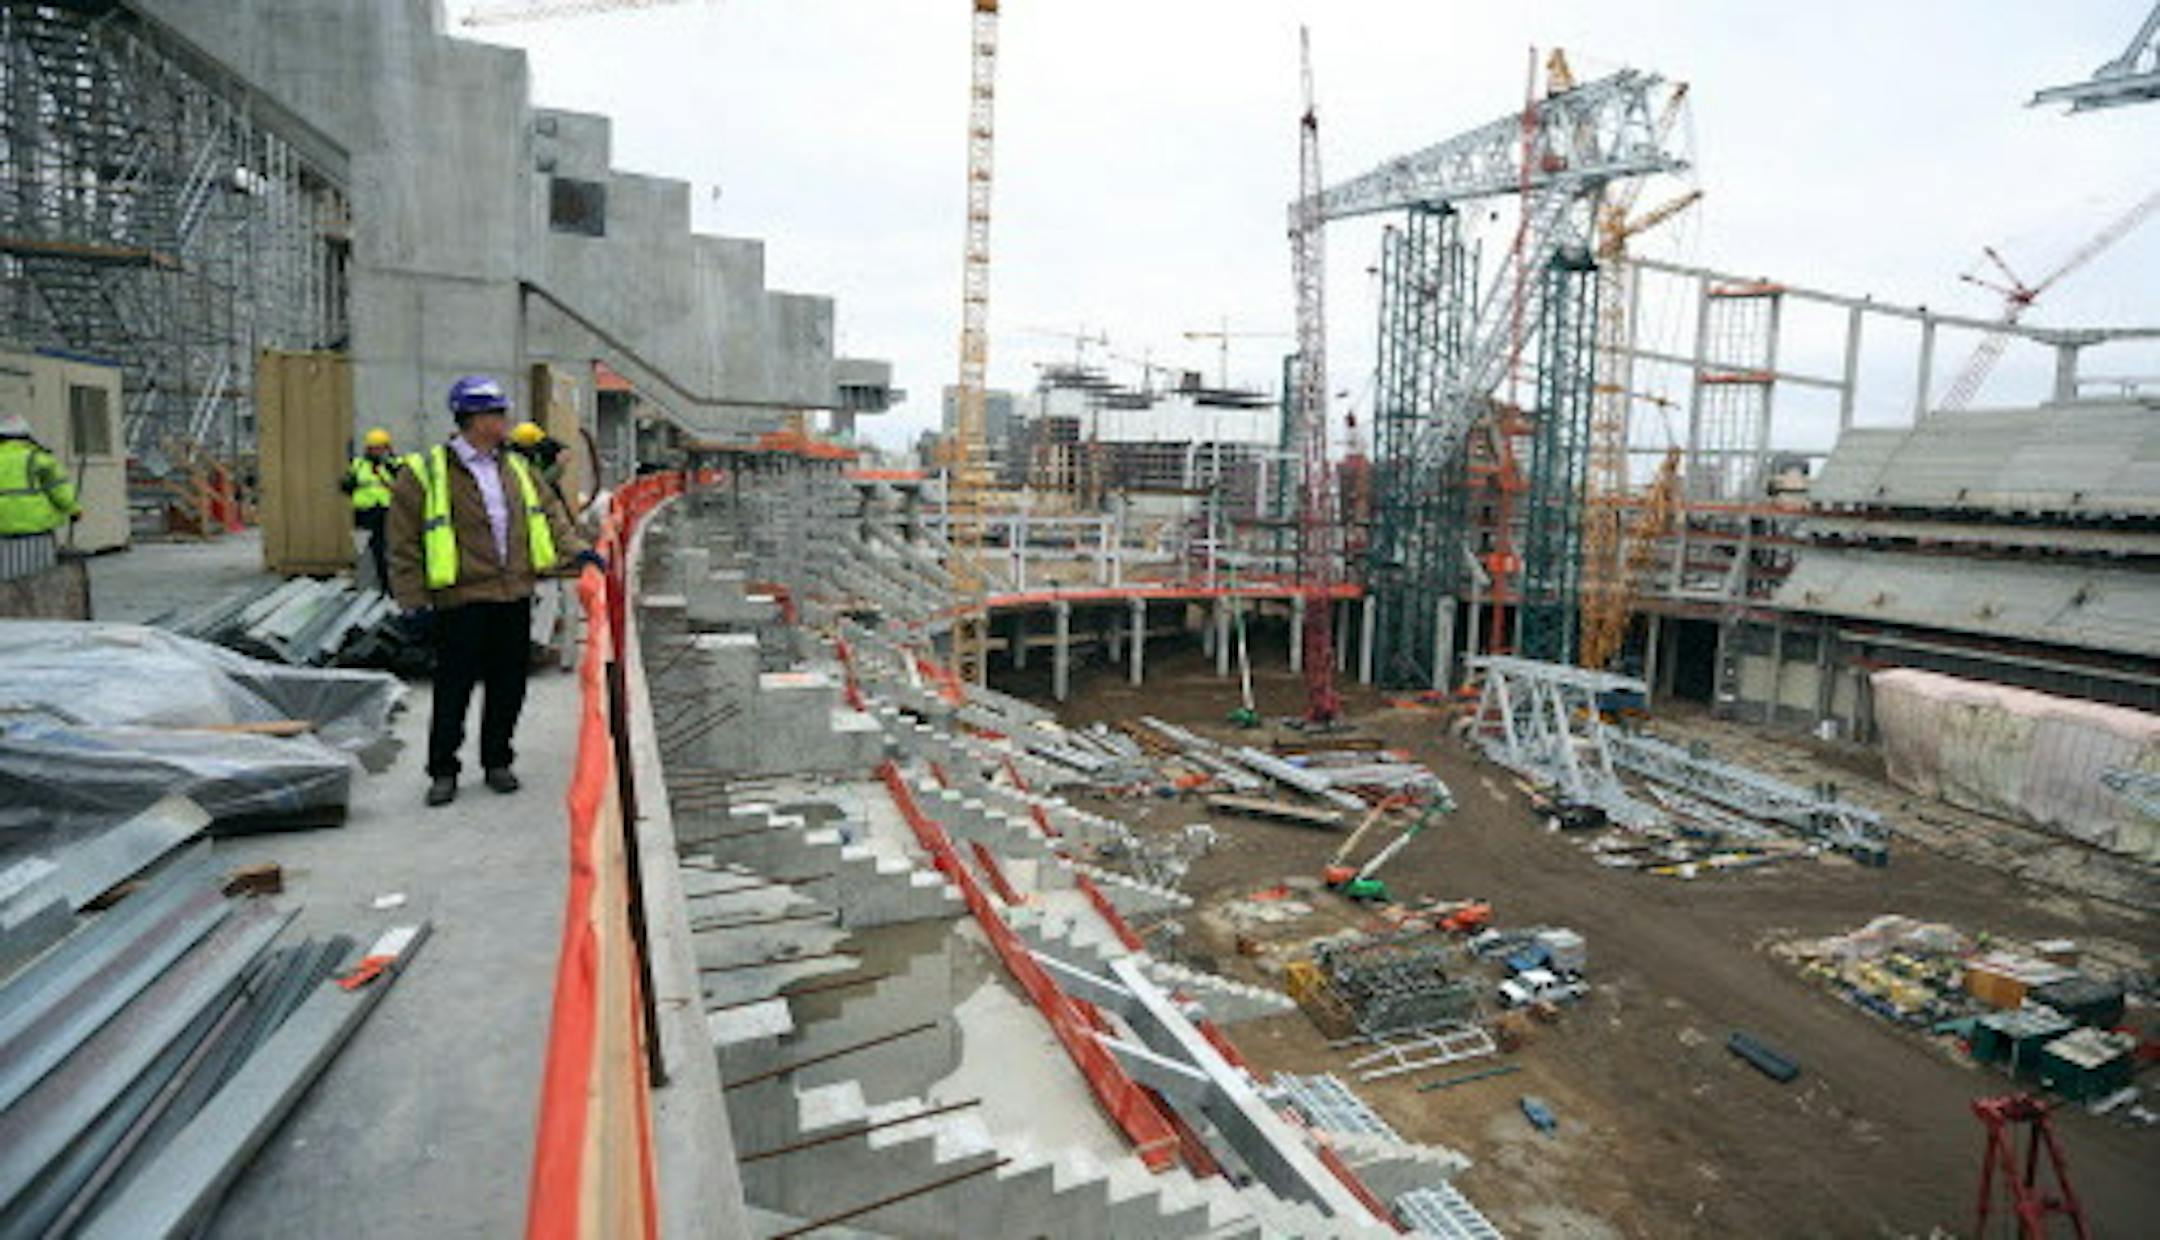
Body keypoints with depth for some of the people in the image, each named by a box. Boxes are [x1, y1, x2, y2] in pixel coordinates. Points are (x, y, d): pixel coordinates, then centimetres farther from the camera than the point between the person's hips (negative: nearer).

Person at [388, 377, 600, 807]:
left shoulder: (516, 467, 11)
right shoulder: (424, 473, -6)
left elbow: (549, 511, 22)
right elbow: (404, 544, -4)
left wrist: (574, 548, 8)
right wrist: (414, 600, -7)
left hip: (514, 596, 5)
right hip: (461, 602, -5)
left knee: (508, 686, 11)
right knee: (454, 690, 2)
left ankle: (497, 762, 26)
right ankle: (443, 771, 17)